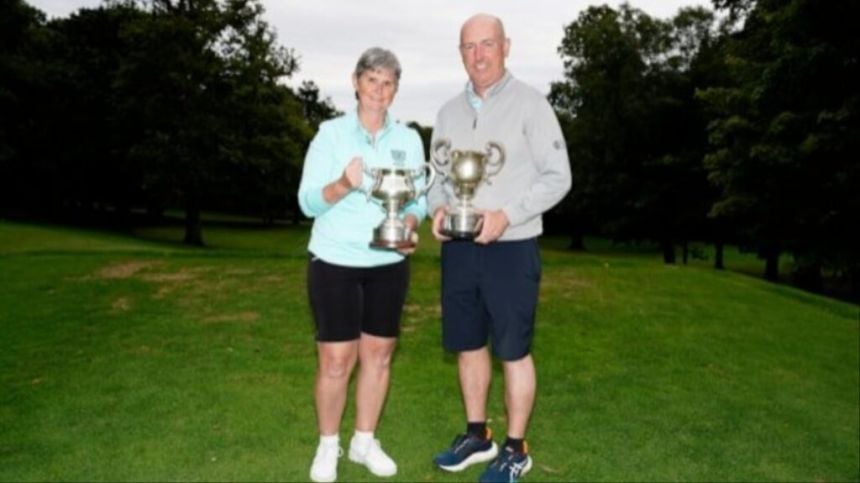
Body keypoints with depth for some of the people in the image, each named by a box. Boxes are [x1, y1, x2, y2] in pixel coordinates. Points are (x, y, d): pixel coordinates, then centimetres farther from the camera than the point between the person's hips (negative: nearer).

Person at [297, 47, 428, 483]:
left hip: (389, 263, 3)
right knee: (336, 360, 0)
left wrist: (411, 222, -17)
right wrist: (343, 184, -28)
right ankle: (328, 446, 22)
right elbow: (308, 201, -9)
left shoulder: (409, 139, 5)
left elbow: (419, 198, 5)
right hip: (335, 262, -3)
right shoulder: (331, 133, -4)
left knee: (378, 353, 11)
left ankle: (364, 441, 28)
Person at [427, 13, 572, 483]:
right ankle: (477, 435, 30)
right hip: (459, 247, 5)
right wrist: (438, 208, -7)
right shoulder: (449, 112, 10)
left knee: (513, 350, 4)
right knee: (468, 344, 13)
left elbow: (557, 176, -8)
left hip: (511, 248, -5)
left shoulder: (529, 103, -6)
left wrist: (507, 215, -21)